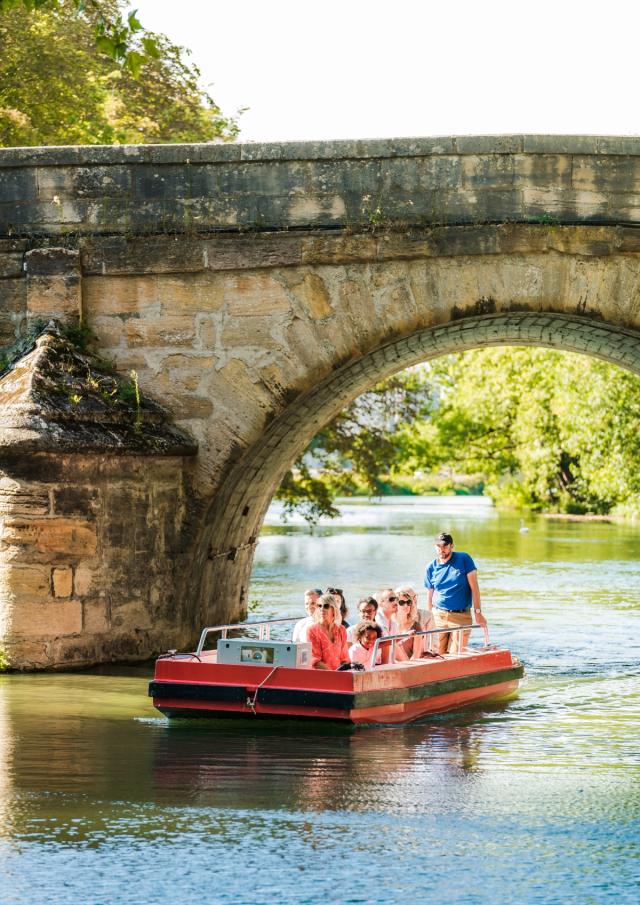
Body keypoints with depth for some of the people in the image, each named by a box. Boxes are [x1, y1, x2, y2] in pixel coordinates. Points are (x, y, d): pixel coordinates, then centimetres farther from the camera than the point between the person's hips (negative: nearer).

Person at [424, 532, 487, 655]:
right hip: (438, 616, 3)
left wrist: (478, 612, -9)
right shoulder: (431, 568, 5)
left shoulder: (464, 559, -3)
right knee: (438, 655, 1)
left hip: (461, 616, -2)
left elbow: (474, 587, -5)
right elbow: (430, 596, 12)